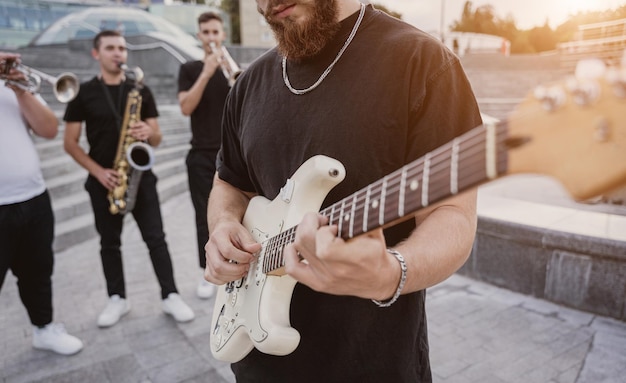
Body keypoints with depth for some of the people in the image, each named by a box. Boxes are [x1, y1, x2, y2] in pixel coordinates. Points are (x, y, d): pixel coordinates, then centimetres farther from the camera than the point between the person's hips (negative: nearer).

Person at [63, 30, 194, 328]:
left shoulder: (140, 90, 5)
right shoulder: (83, 93, 1)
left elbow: (157, 139, 5)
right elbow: (70, 142, 0)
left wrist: (149, 133, -19)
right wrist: (98, 171, -12)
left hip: (140, 176, 0)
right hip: (103, 180, 0)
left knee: (155, 238, 0)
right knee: (110, 243, 10)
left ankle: (170, 296, 8)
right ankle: (117, 299, 24)